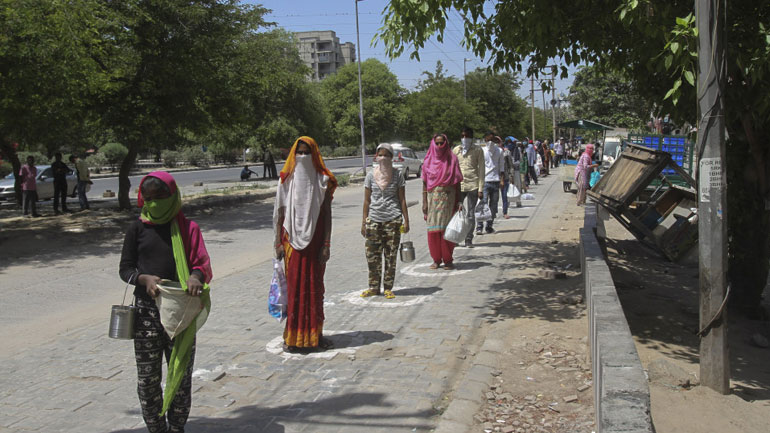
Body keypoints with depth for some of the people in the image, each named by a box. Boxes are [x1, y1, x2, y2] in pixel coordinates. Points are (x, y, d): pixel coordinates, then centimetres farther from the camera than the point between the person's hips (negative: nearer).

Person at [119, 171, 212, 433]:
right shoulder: (138, 228, 5)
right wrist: (144, 278, -16)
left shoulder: (187, 228, 3)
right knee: (148, 377, 6)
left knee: (181, 374, 7)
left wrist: (196, 277, -24)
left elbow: (202, 264, -1)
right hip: (147, 310, 1)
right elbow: (125, 268, 5)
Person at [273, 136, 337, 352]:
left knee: (314, 286, 3)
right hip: (292, 240, 1)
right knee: (293, 285, 2)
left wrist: (326, 244, -6)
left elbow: (327, 214, 0)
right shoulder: (287, 180, 5)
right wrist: (279, 242, -1)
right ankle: (293, 335, 9)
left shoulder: (322, 180, 2)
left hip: (315, 240, 0)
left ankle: (314, 334, 13)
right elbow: (280, 213, 5)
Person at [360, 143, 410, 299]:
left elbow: (402, 199, 6)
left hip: (393, 219, -1)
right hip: (374, 218, 1)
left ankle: (388, 288, 11)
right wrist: (364, 222, 6)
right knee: (372, 254, 1)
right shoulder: (371, 175, 7)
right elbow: (367, 200, 9)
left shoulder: (398, 174, 4)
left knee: (391, 255, 1)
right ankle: (374, 287, 14)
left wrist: (406, 220, 0)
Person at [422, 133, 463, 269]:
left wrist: (458, 201, -3)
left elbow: (457, 182, 3)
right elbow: (425, 182, 7)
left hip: (448, 198, -2)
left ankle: (448, 259, 5)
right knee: (433, 229, 1)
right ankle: (436, 259, 11)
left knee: (446, 228, -4)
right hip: (433, 198, 2)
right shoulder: (428, 160, 7)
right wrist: (424, 202, 2)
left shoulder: (452, 159, 3)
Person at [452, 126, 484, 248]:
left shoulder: (478, 150, 5)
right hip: (458, 186, 2)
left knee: (470, 214, -1)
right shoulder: (456, 150, 12)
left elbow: (481, 170, 3)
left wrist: (481, 188, -3)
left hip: (472, 186, -2)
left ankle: (468, 239, 8)